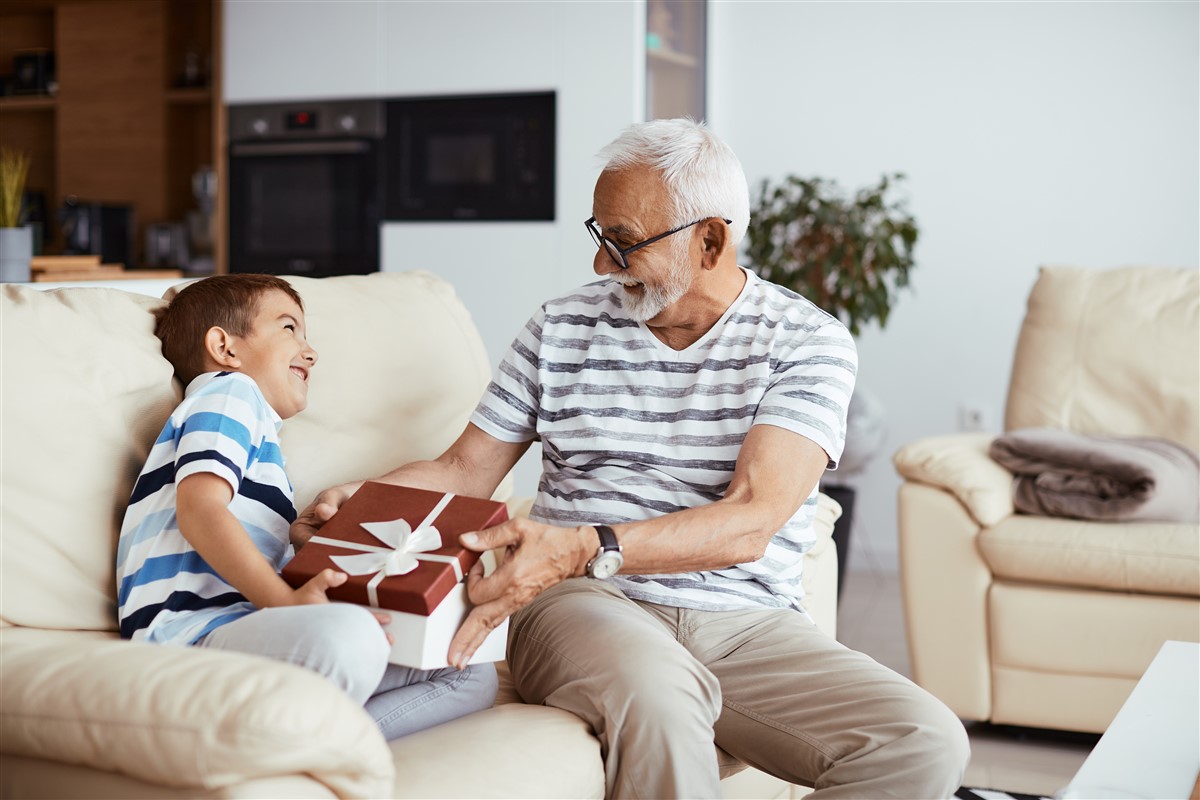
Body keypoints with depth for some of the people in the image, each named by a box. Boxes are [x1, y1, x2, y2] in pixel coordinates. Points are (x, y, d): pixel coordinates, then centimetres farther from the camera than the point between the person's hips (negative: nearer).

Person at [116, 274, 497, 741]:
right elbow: (199, 510, -12)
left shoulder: (255, 422, 36)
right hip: (193, 630, -9)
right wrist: (286, 601, -22)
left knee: (472, 676, -1)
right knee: (350, 636, -40)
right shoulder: (227, 392, 9)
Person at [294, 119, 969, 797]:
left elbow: (750, 522, -15)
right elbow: (465, 469, 15)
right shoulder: (561, 328, 11)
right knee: (654, 690, -38)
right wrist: (362, 501, -6)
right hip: (584, 602, -1)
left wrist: (584, 548, -30)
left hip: (749, 624, 1)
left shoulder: (809, 343, 0)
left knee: (927, 745, -22)